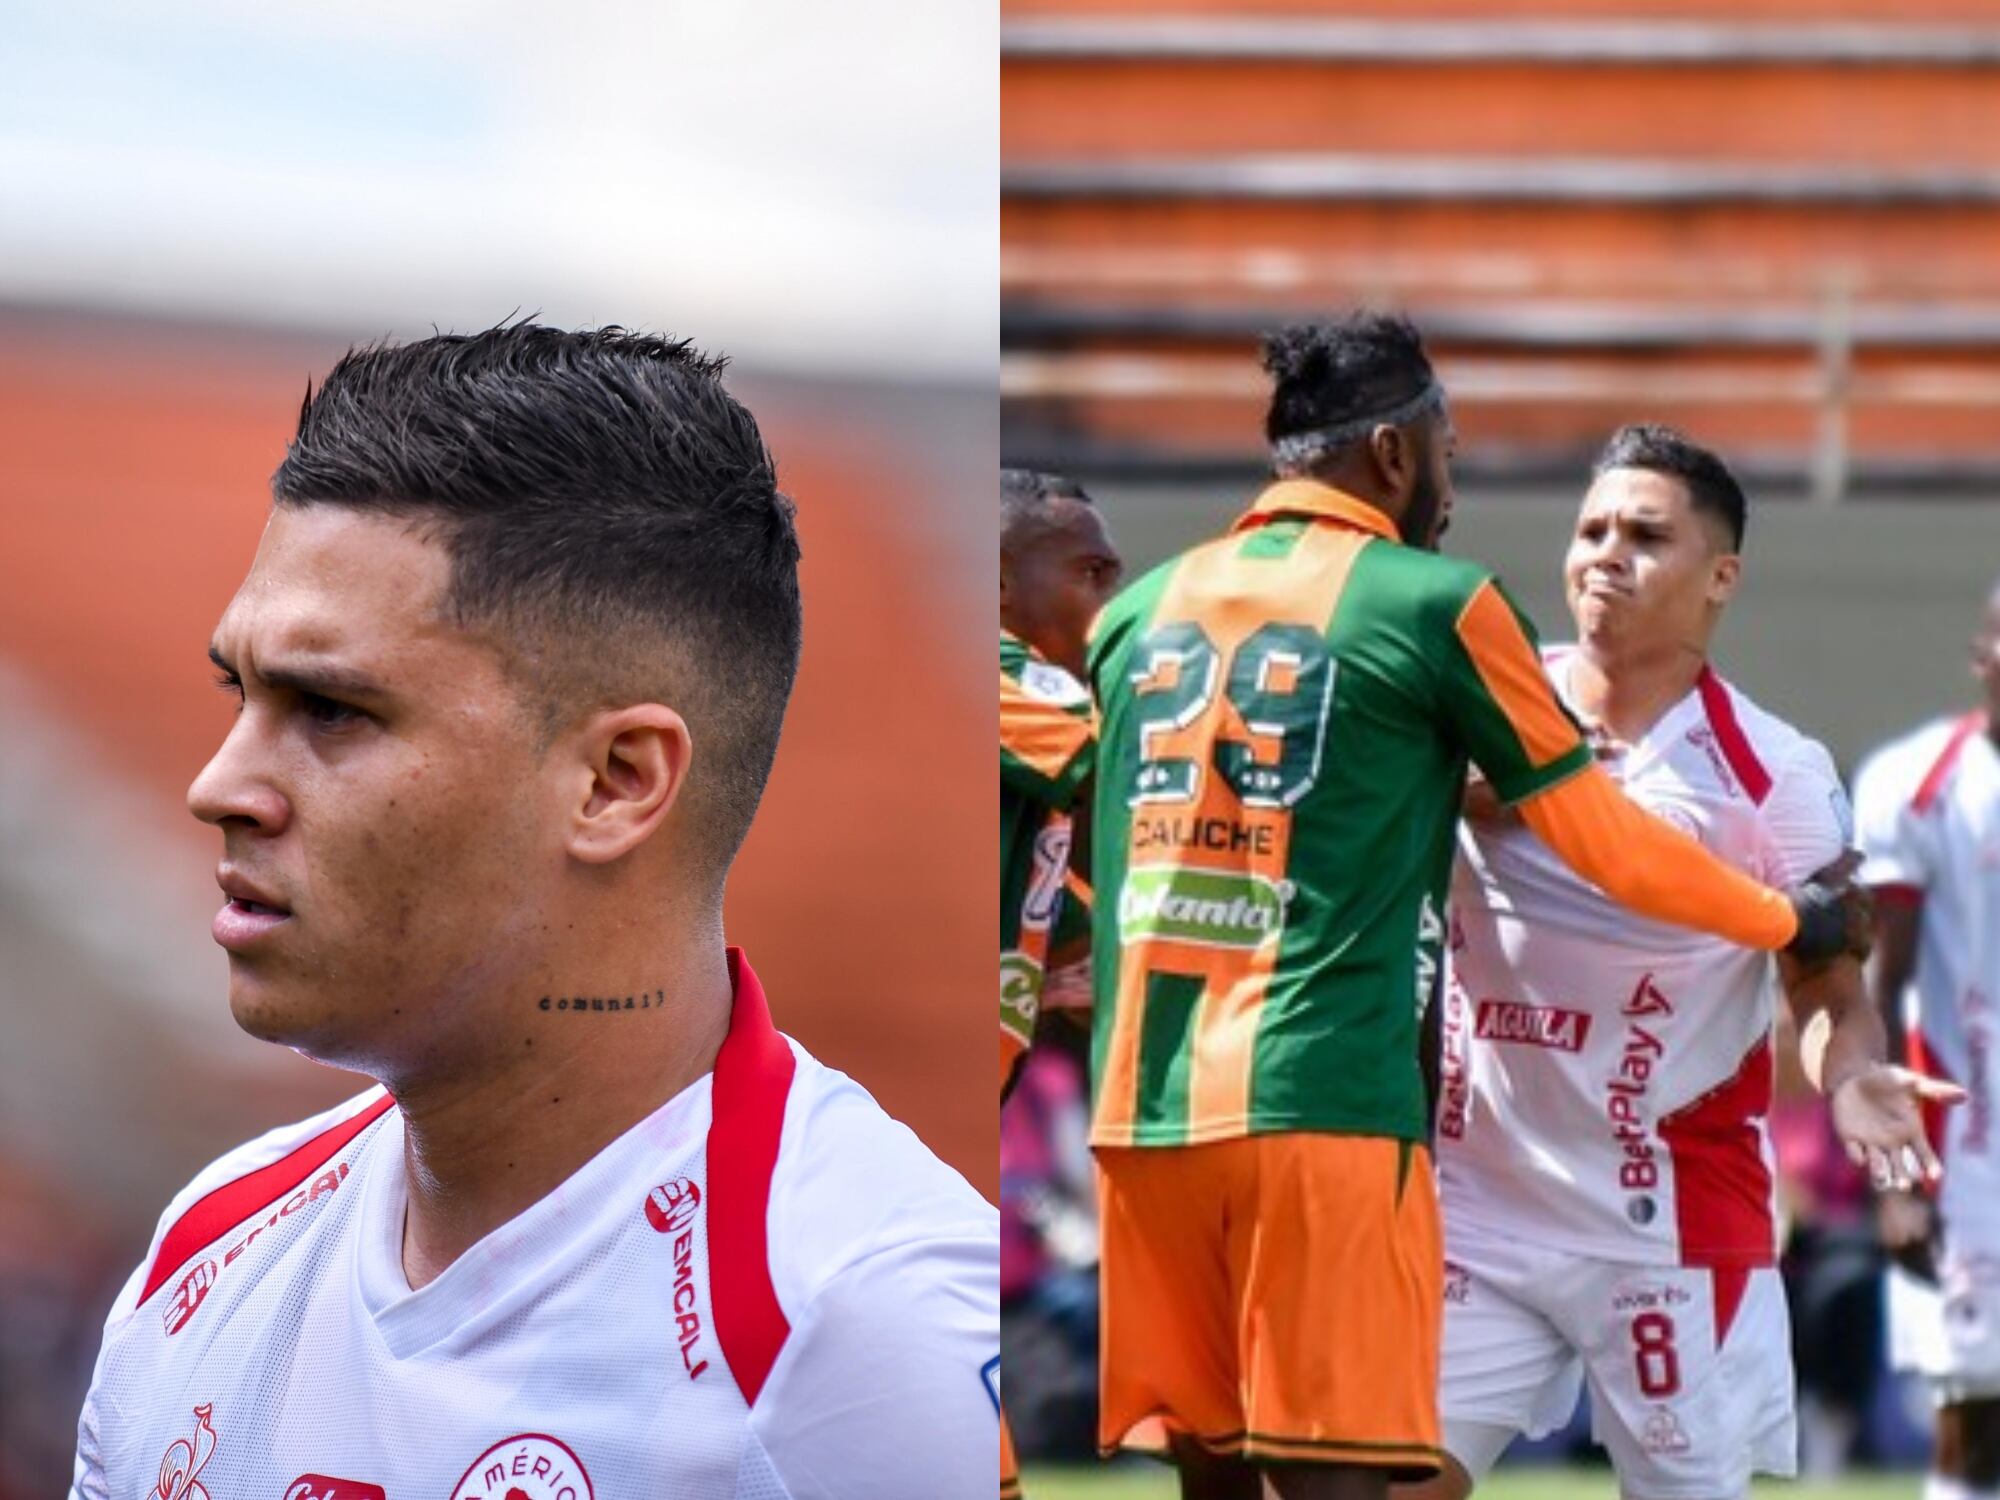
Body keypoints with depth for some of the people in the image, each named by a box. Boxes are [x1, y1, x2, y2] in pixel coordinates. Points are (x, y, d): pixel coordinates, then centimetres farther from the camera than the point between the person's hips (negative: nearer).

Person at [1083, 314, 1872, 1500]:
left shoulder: (1135, 612, 14)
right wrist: (1795, 922, 22)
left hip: (1141, 1109, 5)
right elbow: (1607, 844, 6)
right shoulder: (1437, 605, 0)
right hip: (1325, 1102, -5)